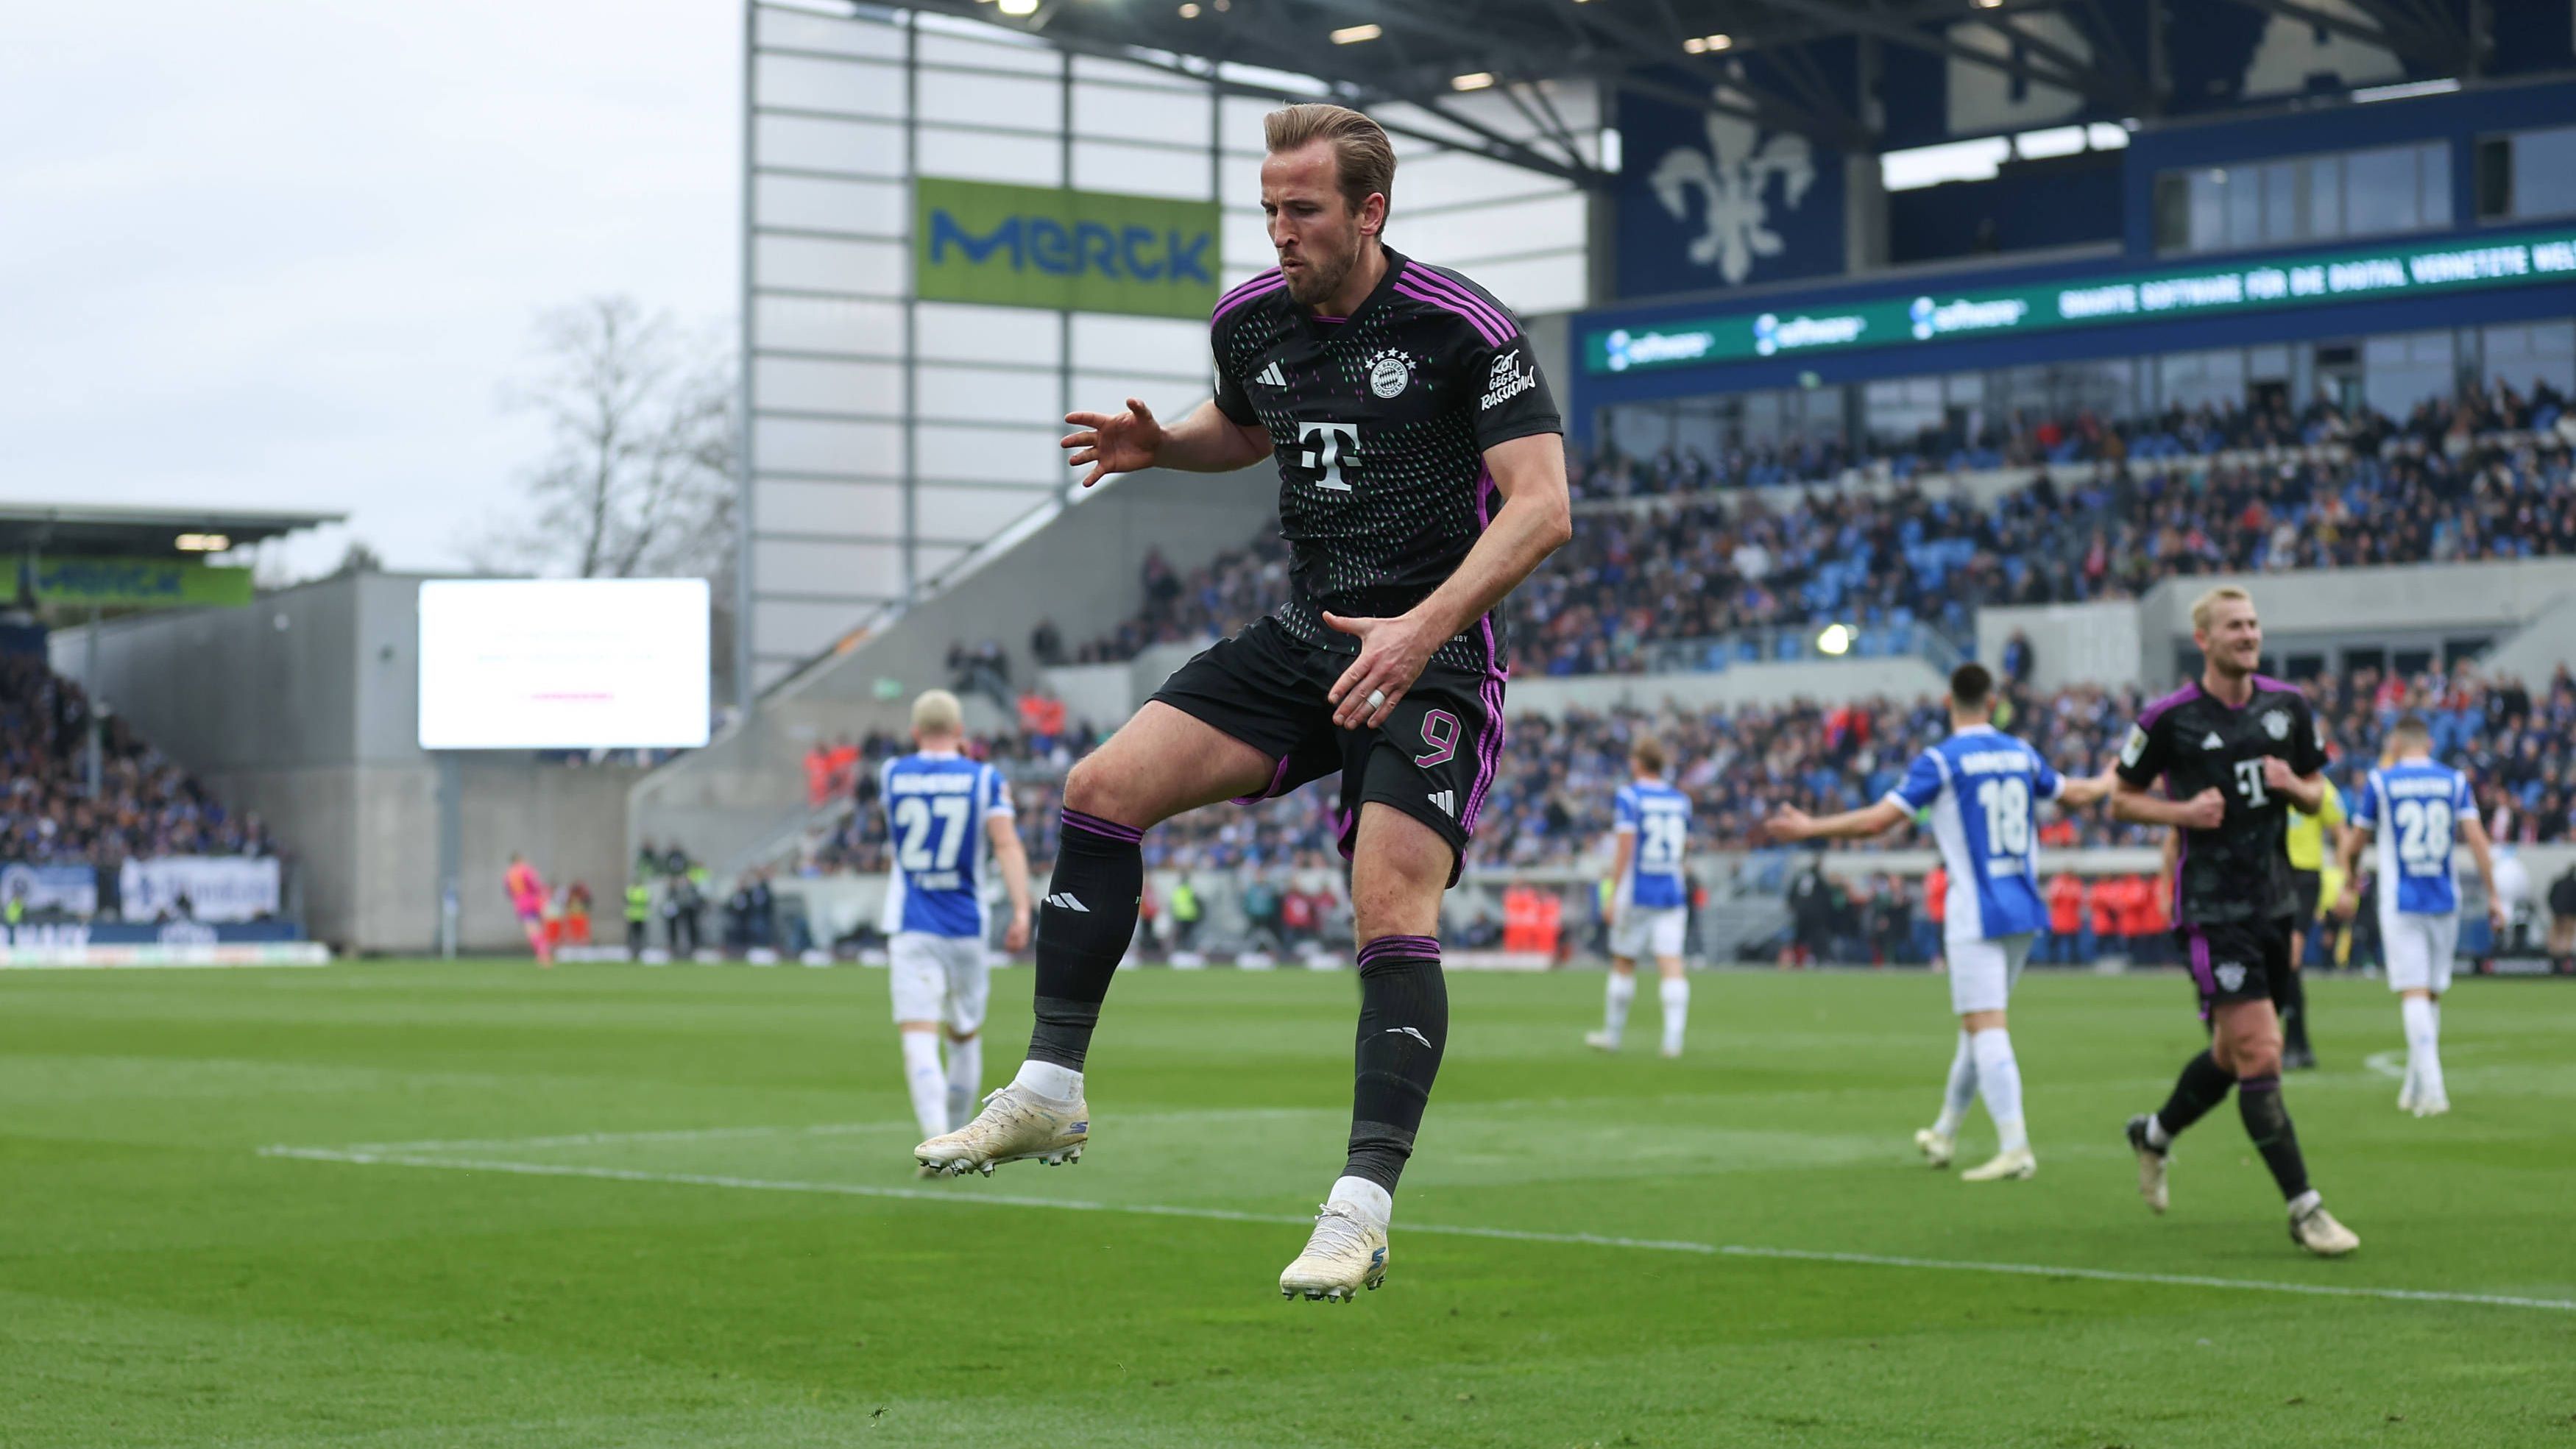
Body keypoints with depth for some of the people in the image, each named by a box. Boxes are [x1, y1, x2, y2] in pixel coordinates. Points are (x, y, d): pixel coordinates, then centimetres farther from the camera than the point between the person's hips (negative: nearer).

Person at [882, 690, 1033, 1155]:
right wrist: (1021, 912, -17)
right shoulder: (985, 779, -1)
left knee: (918, 1039, -12)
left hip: (911, 931, -1)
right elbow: (1007, 843, -13)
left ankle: (936, 1140, -33)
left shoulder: (892, 774, 4)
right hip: (966, 929, 1)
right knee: (965, 1038, 19)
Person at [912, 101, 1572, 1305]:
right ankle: (1051, 1091, 1)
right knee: (1102, 788, -7)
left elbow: (1542, 503, -19)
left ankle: (1361, 1213, -19)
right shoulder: (1249, 320, 4)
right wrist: (1159, 446, 4)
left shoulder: (1462, 326, -14)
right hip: (1302, 640, 6)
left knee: (1393, 908, -21)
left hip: (1433, 655, -6)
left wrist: (1423, 628, -30)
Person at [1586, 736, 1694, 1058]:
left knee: (1623, 964, 9)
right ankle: (1673, 1039, -15)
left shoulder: (1628, 796, -7)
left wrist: (1614, 894, -11)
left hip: (1636, 894, -4)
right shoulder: (1680, 800, 9)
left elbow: (1625, 845, -13)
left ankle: (1612, 1034, 20)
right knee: (1671, 964, -4)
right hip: (1673, 894, 4)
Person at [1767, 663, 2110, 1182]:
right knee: (1977, 1025, 17)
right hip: (2023, 911, 6)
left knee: (1986, 1028, -9)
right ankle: (1944, 1134, 29)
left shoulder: (1941, 761, -9)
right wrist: (2110, 783, 49)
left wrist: (1809, 828, 0)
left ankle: (2015, 1147, -19)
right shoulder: (2021, 754, 8)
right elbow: (2075, 793, 26)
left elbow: (1877, 820, -12)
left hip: (1976, 917, -6)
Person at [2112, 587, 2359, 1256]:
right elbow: (2122, 798, 2)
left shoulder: (2287, 705, 6)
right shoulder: (2169, 718, -8)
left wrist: (2294, 786, -7)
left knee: (2235, 1054, 16)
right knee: (2260, 1055, -12)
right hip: (2211, 909, -6)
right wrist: (2182, 811, -15)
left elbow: (2315, 792, 16)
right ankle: (2304, 1210, -8)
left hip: (2273, 900, 6)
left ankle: (2156, 1132, 44)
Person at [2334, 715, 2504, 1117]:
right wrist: (2493, 895, -1)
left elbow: (2355, 842, 8)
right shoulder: (2454, 781, 4)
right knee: (2432, 994, 13)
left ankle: (2432, 1088, -20)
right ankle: (2415, 1087, 21)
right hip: (2444, 902, 3)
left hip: (2399, 901, -3)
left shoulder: (2380, 781, -1)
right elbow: (2476, 838, -4)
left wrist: (2350, 886, 25)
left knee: (2414, 994, -7)